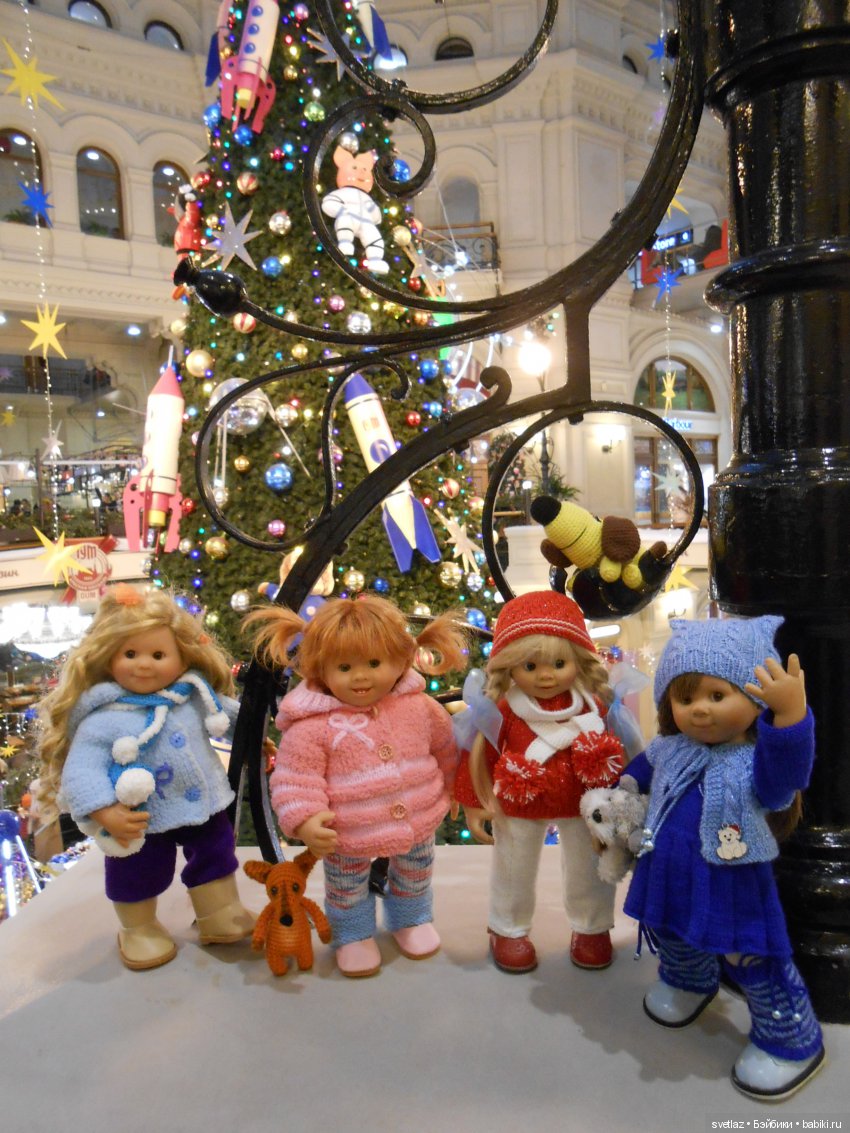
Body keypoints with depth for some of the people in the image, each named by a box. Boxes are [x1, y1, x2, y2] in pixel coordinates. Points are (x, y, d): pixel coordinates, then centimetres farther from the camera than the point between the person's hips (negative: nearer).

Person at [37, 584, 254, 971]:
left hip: (205, 805, 4)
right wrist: (105, 813, -37)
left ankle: (220, 917, 44)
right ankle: (139, 930, 45)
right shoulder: (103, 720, -24)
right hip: (143, 822, -3)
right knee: (138, 877, 17)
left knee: (216, 859, 20)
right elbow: (81, 770, -28)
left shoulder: (195, 695, -9)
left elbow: (229, 714, 9)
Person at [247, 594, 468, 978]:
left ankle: (411, 918, 58)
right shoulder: (312, 726, -25)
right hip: (348, 836, -3)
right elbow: (294, 778, -20)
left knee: (414, 876, 28)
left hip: (417, 822, 3)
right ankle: (353, 935, 51)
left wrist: (454, 788, 16)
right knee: (348, 889, 22)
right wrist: (304, 820, -33)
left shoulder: (419, 707, -13)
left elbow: (445, 748, 4)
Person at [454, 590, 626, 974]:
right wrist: (474, 805, -8)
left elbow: (618, 751, -5)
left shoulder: (594, 704, -16)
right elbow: (478, 755, -13)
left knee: (588, 870, 22)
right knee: (513, 872, 19)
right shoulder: (502, 710, -22)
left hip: (583, 806, 2)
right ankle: (509, 931, 45)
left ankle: (592, 928, 49)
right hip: (519, 808, -1)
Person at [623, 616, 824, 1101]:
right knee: (673, 941, 30)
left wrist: (791, 715, -63)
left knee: (755, 963, 9)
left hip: (732, 889, -6)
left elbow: (781, 784, -50)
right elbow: (638, 773, 17)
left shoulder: (758, 760, -25)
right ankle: (688, 984, 63)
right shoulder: (667, 750, -5)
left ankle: (790, 1040, 39)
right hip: (669, 877, 6)